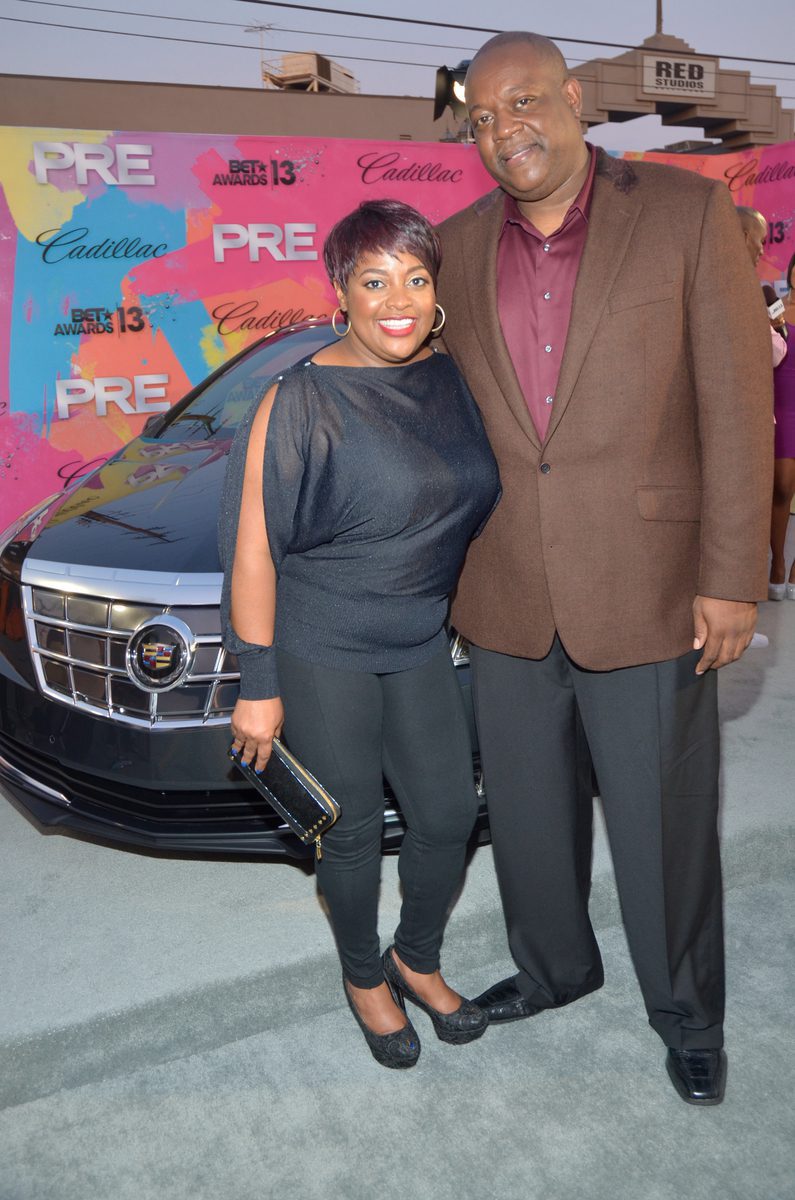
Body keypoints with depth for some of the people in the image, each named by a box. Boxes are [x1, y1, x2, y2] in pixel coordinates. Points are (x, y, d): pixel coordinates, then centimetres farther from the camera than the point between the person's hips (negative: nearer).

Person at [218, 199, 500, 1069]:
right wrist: (260, 683, -14)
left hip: (421, 640, 5)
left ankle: (418, 959, 38)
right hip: (322, 649, -5)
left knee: (449, 811, 11)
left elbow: (471, 507, 16)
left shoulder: (453, 382, 2)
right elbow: (254, 548, -14)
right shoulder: (303, 399, -15)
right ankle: (364, 977, 35)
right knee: (352, 826, 9)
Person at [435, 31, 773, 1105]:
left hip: (645, 594, -3)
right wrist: (445, 562, 10)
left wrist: (733, 579, -10)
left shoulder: (688, 213, -6)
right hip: (506, 600, 4)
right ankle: (554, 966, 46)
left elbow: (736, 404, -7)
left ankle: (688, 1014, 37)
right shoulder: (458, 249, 5)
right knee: (528, 814, 19)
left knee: (664, 826, 11)